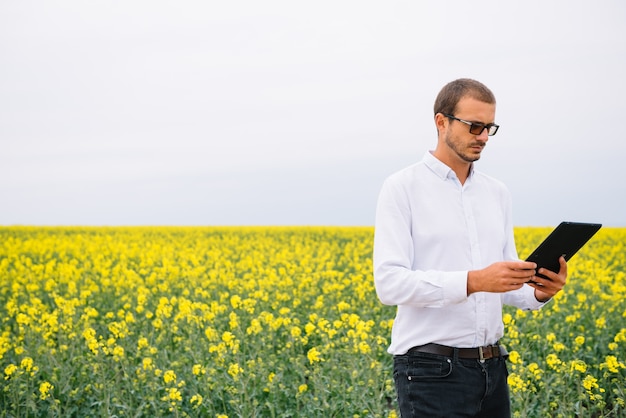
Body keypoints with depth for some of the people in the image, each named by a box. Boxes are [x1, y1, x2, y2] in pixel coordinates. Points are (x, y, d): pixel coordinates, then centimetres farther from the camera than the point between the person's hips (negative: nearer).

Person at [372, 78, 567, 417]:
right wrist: (473, 281, -26)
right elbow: (389, 283, -16)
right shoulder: (402, 188, -6)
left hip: (492, 367, 6)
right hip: (431, 372, -6)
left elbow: (505, 286, 16)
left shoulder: (497, 194, 13)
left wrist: (537, 292, -7)